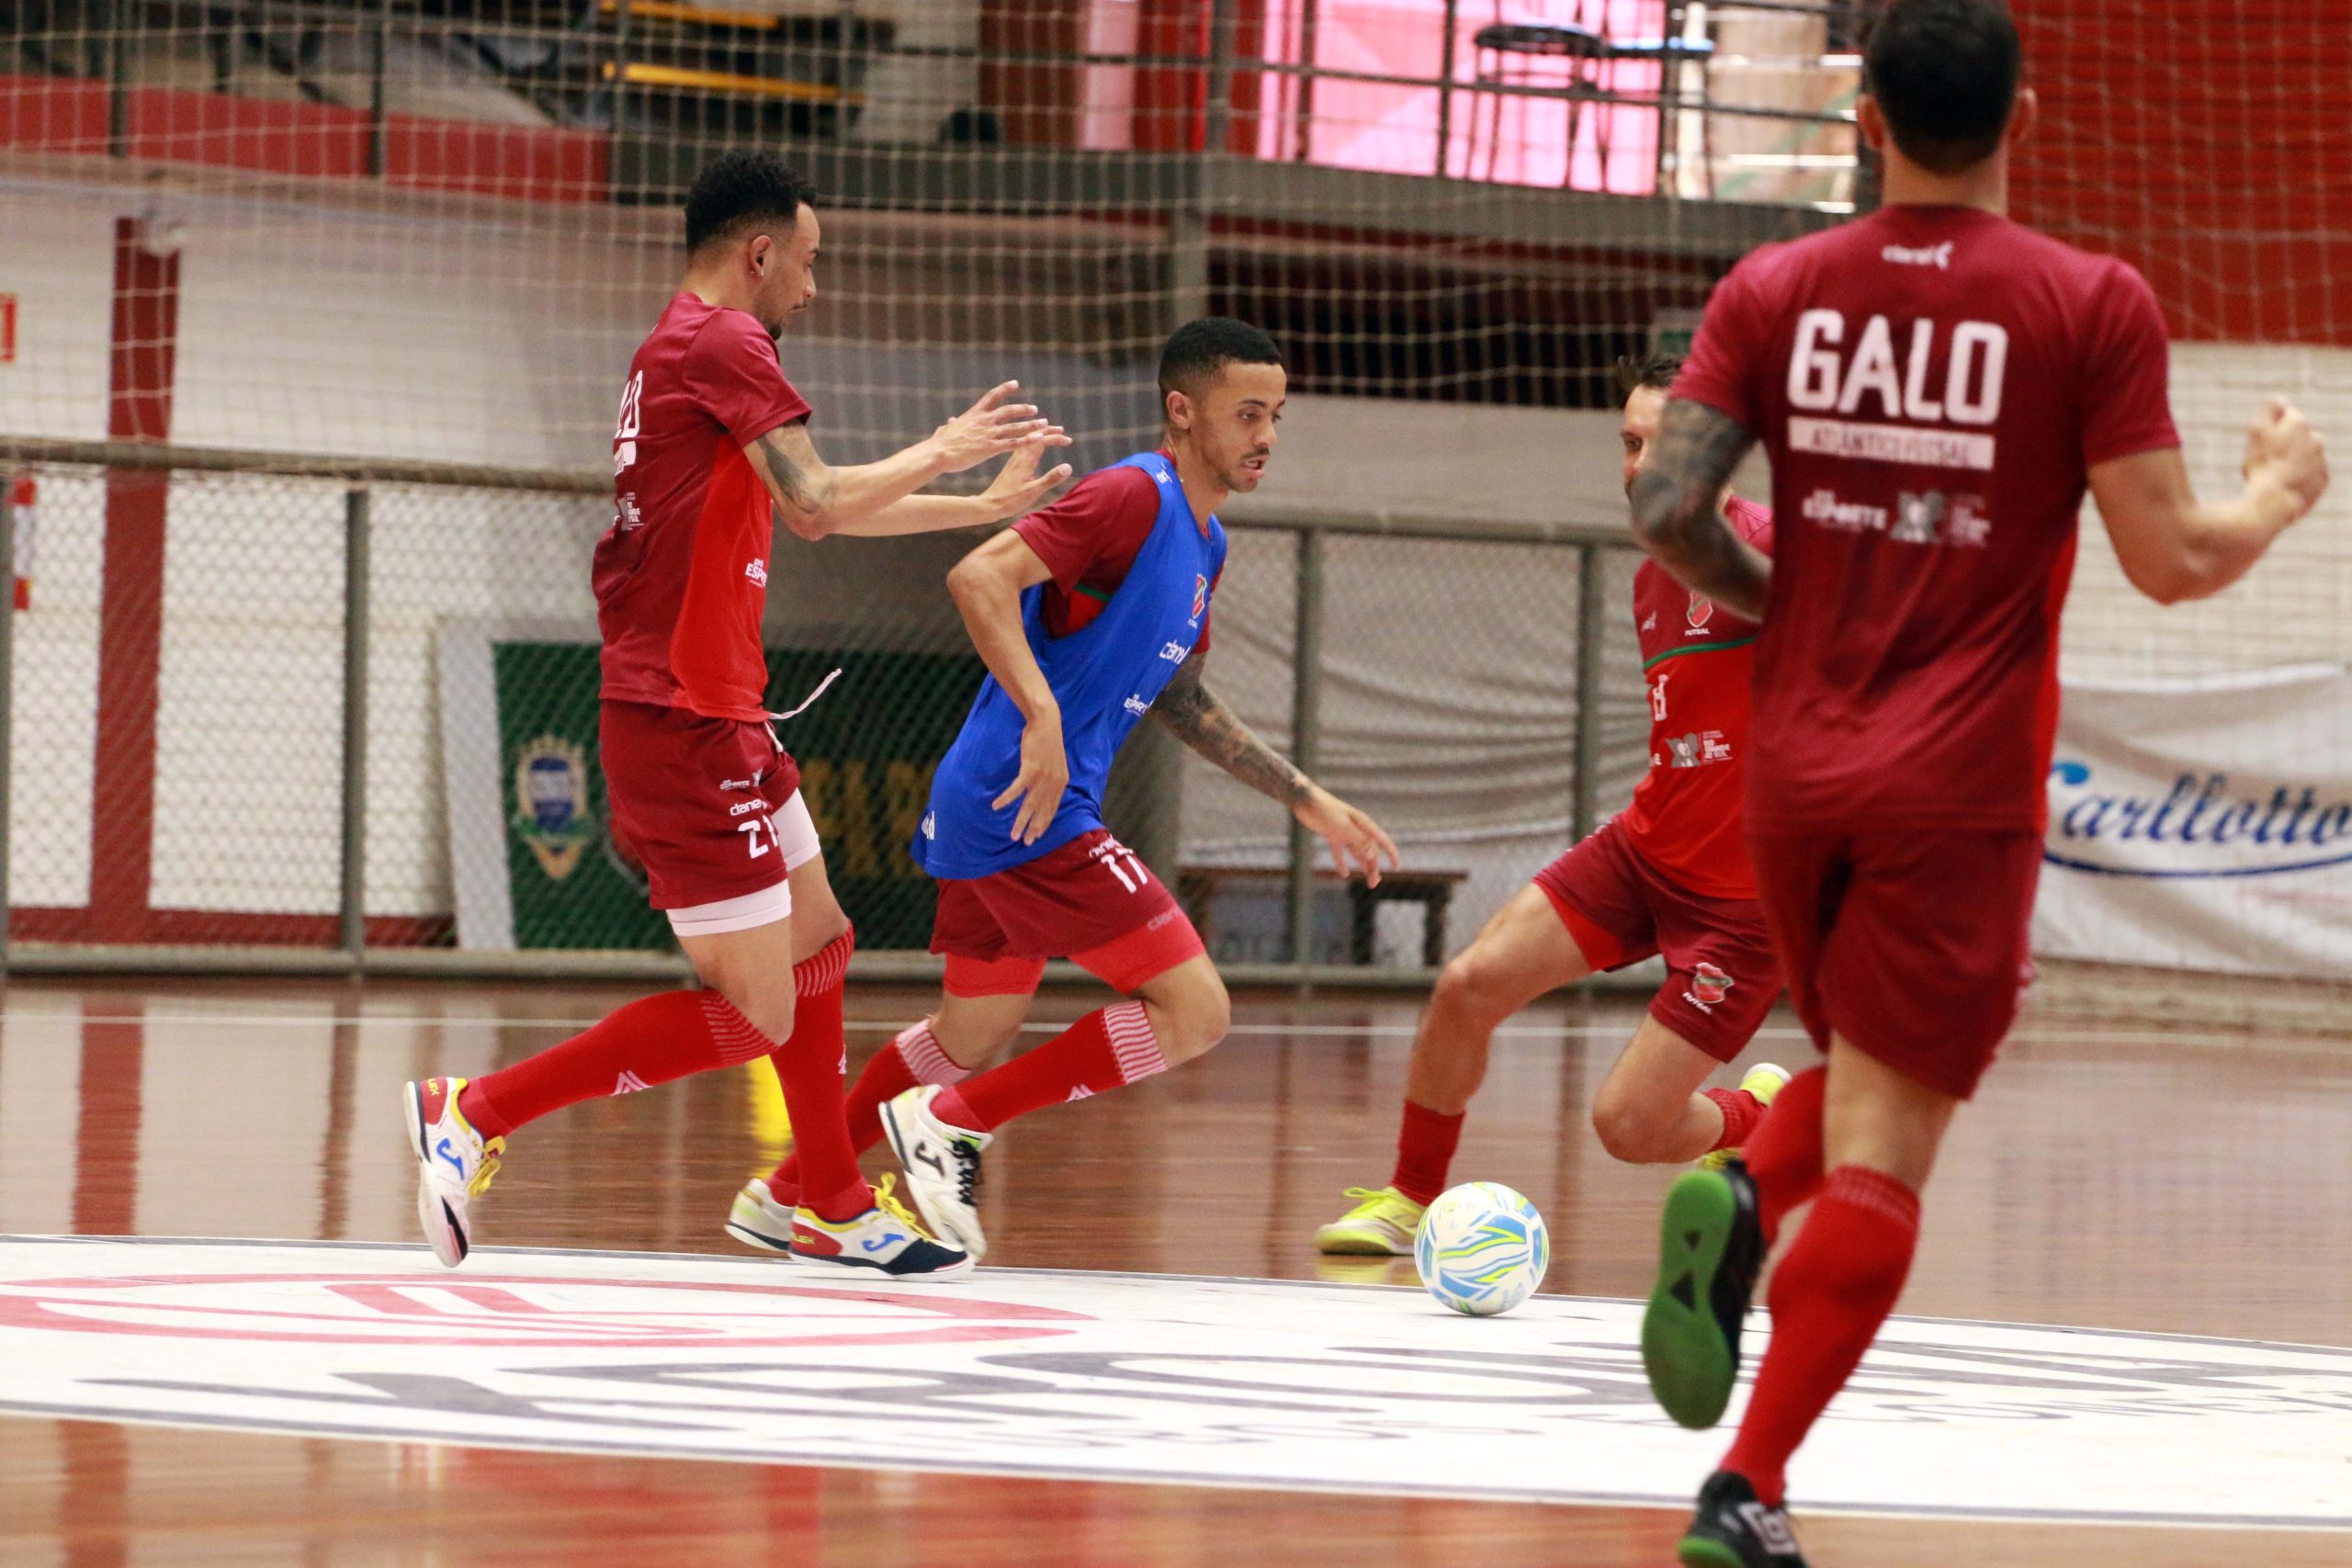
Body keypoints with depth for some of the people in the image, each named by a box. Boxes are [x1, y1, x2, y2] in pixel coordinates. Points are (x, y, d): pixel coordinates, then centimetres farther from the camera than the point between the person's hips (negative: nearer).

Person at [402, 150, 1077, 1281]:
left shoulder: (680, 349, 17)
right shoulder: (724, 342, -13)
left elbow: (817, 508, 28)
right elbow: (818, 508, -21)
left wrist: (985, 504, 34)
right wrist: (942, 450, -4)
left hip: (719, 719, 11)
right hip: (687, 729, -11)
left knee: (820, 943, 21)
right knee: (752, 1016, -8)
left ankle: (835, 1208, 32)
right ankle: (476, 1114, -8)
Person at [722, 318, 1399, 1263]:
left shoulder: (1201, 543, 18)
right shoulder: (1134, 497, -14)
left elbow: (1180, 703, 29)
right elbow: (980, 577, -25)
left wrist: (1311, 803, 28)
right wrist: (1041, 716, -34)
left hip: (989, 813, 10)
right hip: (1031, 810, -10)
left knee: (971, 1038, 22)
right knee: (1193, 1012, -11)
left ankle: (786, 1194, 32)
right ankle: (954, 1121, -6)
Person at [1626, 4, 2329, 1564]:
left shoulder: (1774, 292, 2)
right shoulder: (2091, 304, -7)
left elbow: (1668, 509, -4)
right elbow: (2170, 560, -8)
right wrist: (2281, 492, 12)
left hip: (1796, 764, 4)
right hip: (1959, 788, -4)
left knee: (1862, 1070, 25)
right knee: (1884, 1146, -2)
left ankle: (1742, 1202, -7)